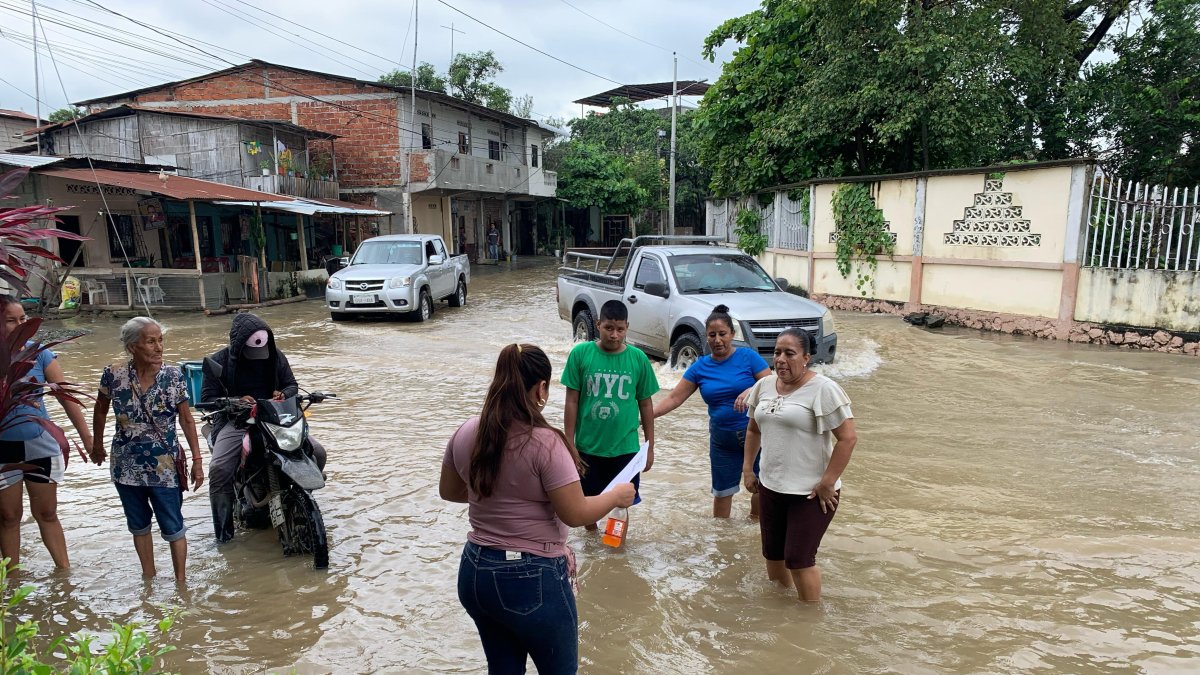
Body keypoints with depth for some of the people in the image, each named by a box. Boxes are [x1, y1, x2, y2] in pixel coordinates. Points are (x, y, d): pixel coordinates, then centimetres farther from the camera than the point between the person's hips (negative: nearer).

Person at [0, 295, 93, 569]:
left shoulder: (39, 353, -8)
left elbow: (66, 396, -6)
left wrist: (88, 439, -7)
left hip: (41, 446, 1)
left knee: (47, 513, 14)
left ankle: (64, 569, 24)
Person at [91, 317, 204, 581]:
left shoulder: (174, 376, -11)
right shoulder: (113, 376, -10)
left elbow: (187, 419, -4)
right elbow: (100, 411, 9)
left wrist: (197, 460, -6)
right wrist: (97, 446, 18)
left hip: (165, 467, -2)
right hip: (126, 467, 2)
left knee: (173, 527, 3)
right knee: (138, 525, 16)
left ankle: (181, 582, 15)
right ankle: (148, 579, 32)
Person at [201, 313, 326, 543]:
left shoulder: (275, 356, 3)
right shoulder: (219, 361, -4)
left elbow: (291, 384, 13)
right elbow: (208, 398, -4)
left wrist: (283, 394, -12)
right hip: (235, 421, -2)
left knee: (317, 452, -12)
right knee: (219, 469, -28)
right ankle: (223, 533, -14)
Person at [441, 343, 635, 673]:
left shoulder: (466, 433, -3)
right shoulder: (544, 443, -22)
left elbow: (449, 492, 12)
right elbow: (576, 514, -18)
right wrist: (617, 495, -1)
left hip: (474, 571, 6)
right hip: (532, 581, -6)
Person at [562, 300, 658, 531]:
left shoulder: (638, 358, -6)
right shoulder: (580, 353, -10)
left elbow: (646, 404, 2)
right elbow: (572, 401, -5)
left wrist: (650, 446, 5)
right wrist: (569, 444, -5)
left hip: (625, 448, 0)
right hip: (587, 446, 0)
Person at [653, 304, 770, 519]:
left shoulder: (748, 356, -9)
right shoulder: (700, 366, -2)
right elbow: (673, 398, -4)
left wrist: (751, 391, -32)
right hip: (722, 439, 3)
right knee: (722, 490, 13)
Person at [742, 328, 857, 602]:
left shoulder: (823, 389, -15)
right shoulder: (764, 385, 5)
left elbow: (848, 438, -17)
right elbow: (754, 429, 17)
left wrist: (827, 483, -17)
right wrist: (747, 469, 13)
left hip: (810, 493, -6)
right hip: (770, 487, 6)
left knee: (798, 559, -1)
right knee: (772, 553, 17)